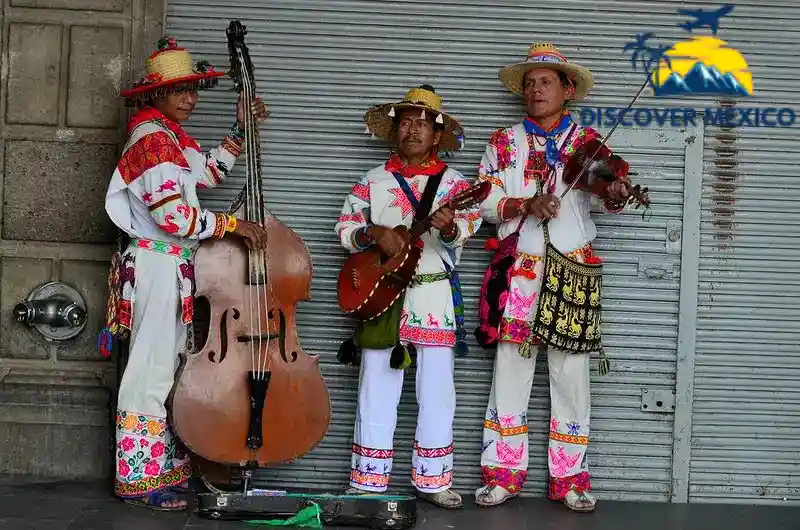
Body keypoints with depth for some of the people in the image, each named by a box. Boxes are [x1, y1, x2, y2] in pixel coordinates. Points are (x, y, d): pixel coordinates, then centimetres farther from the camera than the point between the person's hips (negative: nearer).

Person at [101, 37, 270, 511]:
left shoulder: (173, 137, 15)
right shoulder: (152, 139, -15)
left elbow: (208, 175, 30)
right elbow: (173, 216, -23)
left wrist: (240, 131, 24)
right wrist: (233, 225, -15)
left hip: (174, 266, 10)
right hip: (160, 264, -10)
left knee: (167, 366, 13)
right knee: (153, 369, -6)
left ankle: (165, 468, 22)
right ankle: (141, 480, 1)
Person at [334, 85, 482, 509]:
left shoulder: (453, 182, 4)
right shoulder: (374, 180, 9)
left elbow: (466, 226, -11)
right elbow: (345, 227, 6)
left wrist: (450, 226, -34)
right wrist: (375, 233, -14)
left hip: (434, 295, -1)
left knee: (436, 389, 2)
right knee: (376, 390, 5)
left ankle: (432, 479, 13)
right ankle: (369, 480, 14)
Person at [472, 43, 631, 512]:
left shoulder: (587, 142, 8)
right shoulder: (505, 143, 11)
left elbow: (603, 192, -5)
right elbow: (484, 199, 2)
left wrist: (615, 195, -28)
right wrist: (525, 204, -15)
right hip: (520, 268, 1)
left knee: (571, 371, 1)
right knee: (511, 367, 3)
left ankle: (569, 475, 11)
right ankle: (505, 472, 12)